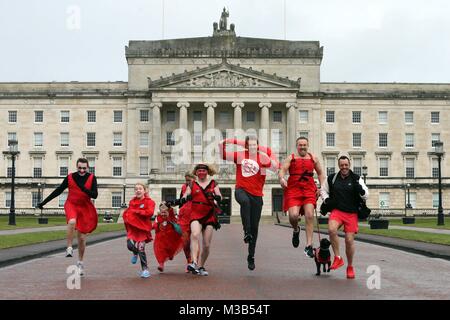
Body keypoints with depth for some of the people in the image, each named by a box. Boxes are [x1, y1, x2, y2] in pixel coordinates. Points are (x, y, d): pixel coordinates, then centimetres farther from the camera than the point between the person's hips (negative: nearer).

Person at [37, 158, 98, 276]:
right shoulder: (70, 177, -4)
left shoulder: (91, 178, -5)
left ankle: (80, 263, 25)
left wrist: (83, 188, -28)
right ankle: (69, 248, -23)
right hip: (71, 205, -1)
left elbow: (95, 195, -12)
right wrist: (44, 202, 3)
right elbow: (58, 191, 4)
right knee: (72, 221, -37)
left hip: (85, 208, 1)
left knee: (82, 238, 5)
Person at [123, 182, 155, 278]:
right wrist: (127, 218, -2)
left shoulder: (149, 201, -3)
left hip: (143, 227, -4)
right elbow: (126, 213, 19)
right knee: (130, 245, -16)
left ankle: (145, 269, 6)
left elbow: (149, 212, -18)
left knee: (141, 248, -8)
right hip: (132, 227, 4)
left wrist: (136, 211, -14)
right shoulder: (132, 201, 12)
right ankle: (135, 253, 23)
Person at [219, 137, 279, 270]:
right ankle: (247, 231, -31)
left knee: (254, 226, 6)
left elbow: (276, 166, -13)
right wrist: (223, 143, -10)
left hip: (256, 195, 1)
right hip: (241, 190, -1)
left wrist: (268, 158, -26)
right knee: (245, 202, -40)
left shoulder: (262, 157, 1)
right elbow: (223, 154, 5)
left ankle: (251, 256, 19)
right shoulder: (240, 155, 4)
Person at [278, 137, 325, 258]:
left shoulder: (313, 158, 17)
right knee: (293, 215, -18)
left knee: (309, 215, -14)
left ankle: (309, 246, -10)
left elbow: (321, 174, 24)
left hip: (309, 190, 2)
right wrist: (281, 178, -28)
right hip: (293, 189, -1)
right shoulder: (291, 158, 9)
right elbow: (282, 170, -5)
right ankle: (296, 230, 19)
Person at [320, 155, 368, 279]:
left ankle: (350, 267, 22)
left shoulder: (356, 179, 2)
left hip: (352, 213, -1)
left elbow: (365, 195, -3)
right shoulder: (331, 178, 6)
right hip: (337, 211, 1)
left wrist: (359, 188, -23)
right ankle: (338, 258, -13)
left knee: (349, 240, 0)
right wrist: (327, 200, 3)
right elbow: (323, 190, 22)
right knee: (331, 229, -29)